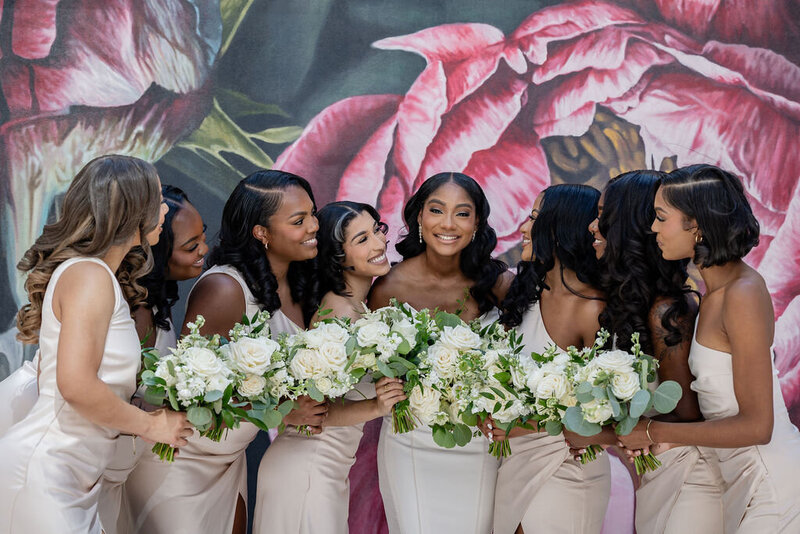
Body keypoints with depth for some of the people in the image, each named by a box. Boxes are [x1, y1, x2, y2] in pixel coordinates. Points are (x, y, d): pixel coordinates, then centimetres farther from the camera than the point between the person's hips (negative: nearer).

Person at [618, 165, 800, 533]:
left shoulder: (743, 294, -22)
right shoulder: (715, 288, 6)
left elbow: (756, 426, -22)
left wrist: (654, 432, -17)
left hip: (769, 480, -9)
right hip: (739, 475, 9)